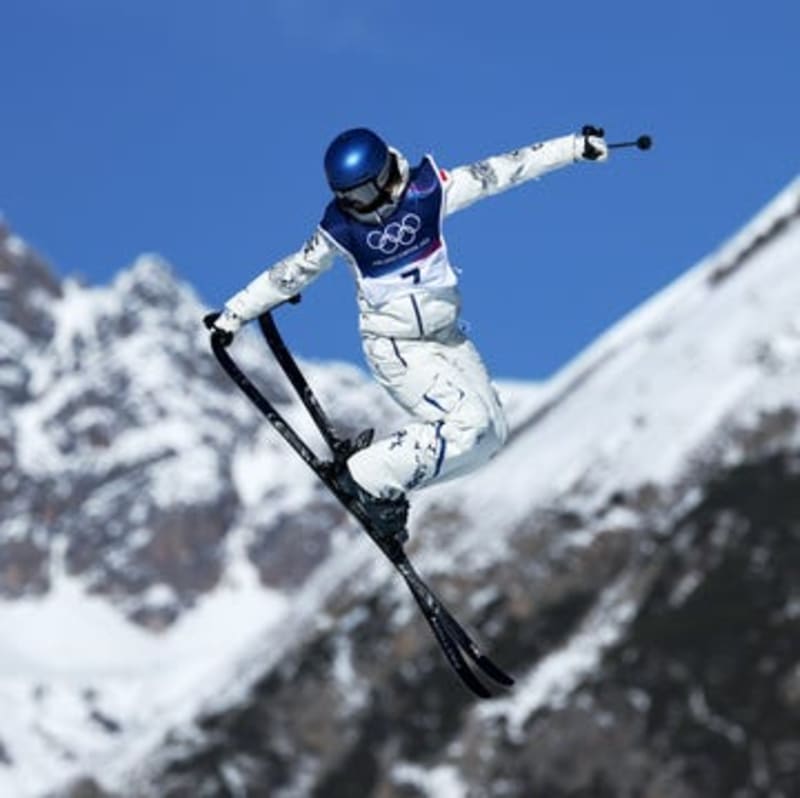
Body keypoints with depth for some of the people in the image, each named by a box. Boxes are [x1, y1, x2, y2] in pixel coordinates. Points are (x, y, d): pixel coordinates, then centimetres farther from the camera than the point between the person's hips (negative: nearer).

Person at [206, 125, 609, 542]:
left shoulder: (427, 191, -13)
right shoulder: (340, 228, -14)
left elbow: (503, 171, -9)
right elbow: (293, 272, -1)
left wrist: (576, 147, -8)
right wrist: (234, 314, 3)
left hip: (448, 335, 5)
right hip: (395, 347, -5)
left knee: (492, 433, 4)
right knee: (470, 423, -21)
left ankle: (386, 480, 12)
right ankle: (368, 479, -11)